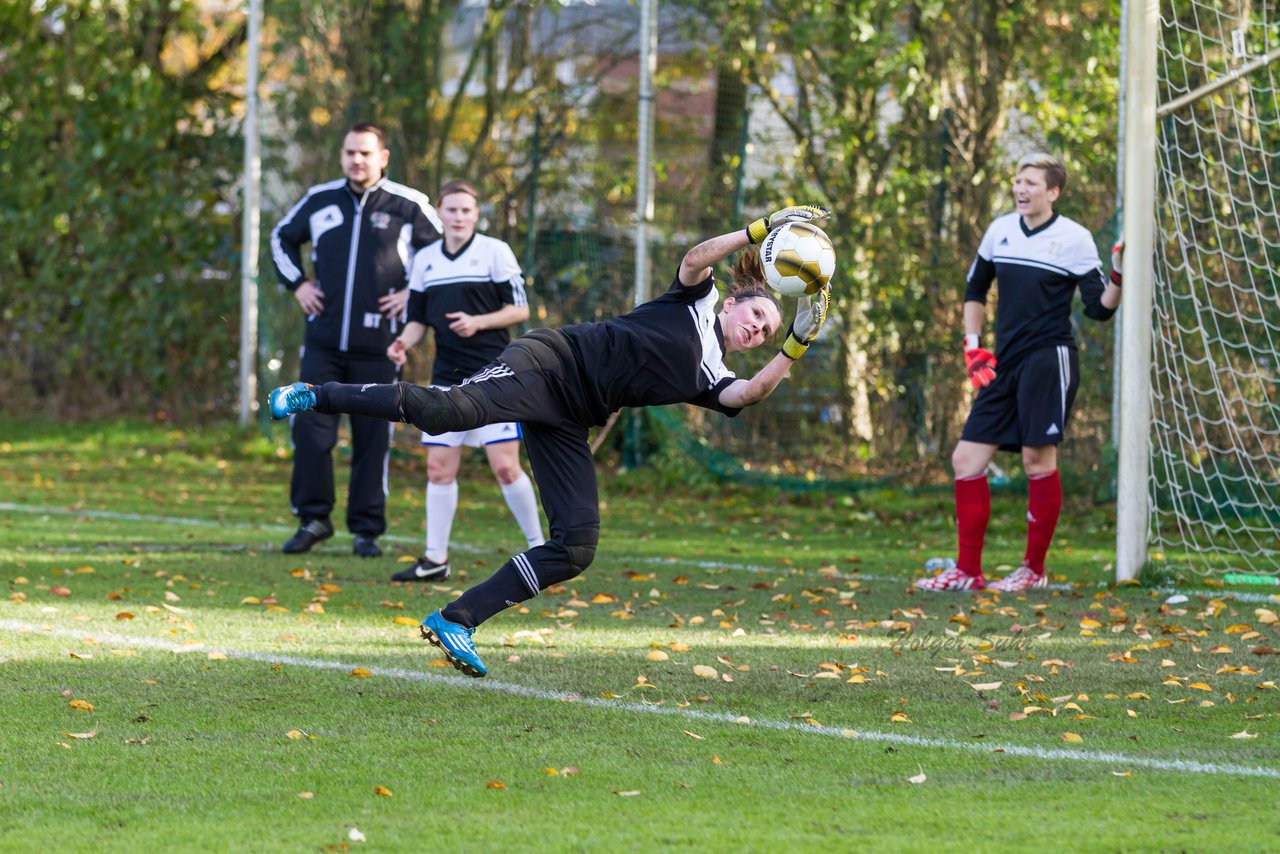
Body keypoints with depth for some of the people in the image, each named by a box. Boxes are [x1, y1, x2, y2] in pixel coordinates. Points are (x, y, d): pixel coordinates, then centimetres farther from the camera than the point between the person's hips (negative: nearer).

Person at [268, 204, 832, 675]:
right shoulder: (697, 301, 8)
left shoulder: (712, 379, 18)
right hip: (549, 362, -6)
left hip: (568, 424, 6)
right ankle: (314, 396, -19)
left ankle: (455, 622, -5)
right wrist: (763, 229, -13)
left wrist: (796, 347, -9)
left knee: (576, 548, -9)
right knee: (452, 410, -35)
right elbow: (695, 259, -12)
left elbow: (753, 393, -3)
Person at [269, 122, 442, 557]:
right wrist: (297, 284, 12)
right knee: (310, 428, -4)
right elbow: (282, 238, 25)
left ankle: (366, 529, 9)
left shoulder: (407, 206, -2)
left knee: (373, 439, 2)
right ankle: (313, 518, 9)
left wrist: (414, 294, -2)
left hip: (377, 344, -2)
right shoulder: (320, 200, 8)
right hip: (324, 338, 2)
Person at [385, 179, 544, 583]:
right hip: (447, 379, 5)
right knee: (439, 469, 2)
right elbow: (419, 318, 15)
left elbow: (519, 309, -2)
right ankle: (435, 559, 8)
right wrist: (403, 342, -6)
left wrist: (478, 322, -17)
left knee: (505, 466, -10)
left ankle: (538, 547, 3)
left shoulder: (495, 251, -1)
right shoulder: (425, 259, 11)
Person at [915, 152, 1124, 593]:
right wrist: (972, 346, 12)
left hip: (1050, 359, -6)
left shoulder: (1075, 239, -5)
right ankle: (967, 570, 7)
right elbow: (975, 290, 22)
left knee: (1038, 458, -9)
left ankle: (1034, 569, 2)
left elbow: (1099, 308, -6)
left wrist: (1118, 275, -24)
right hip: (1004, 365, 6)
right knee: (967, 458, 2)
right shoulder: (1001, 230, 10)